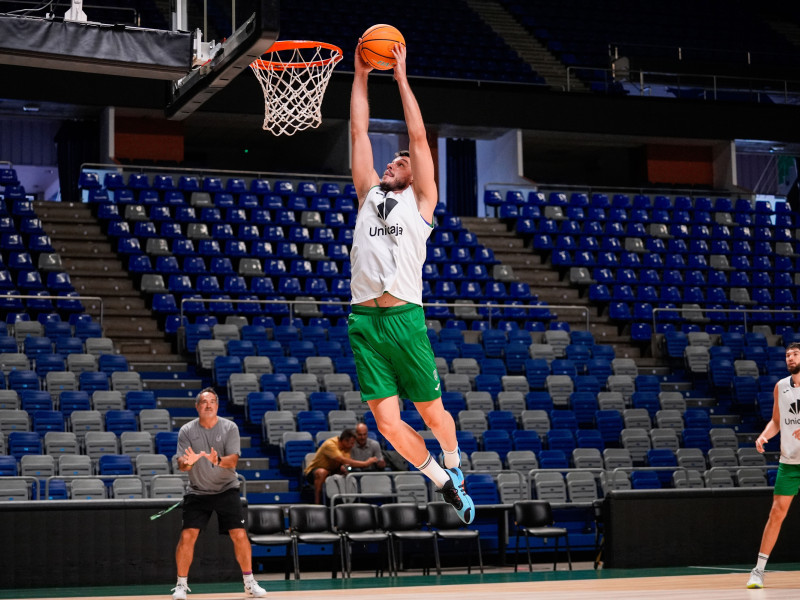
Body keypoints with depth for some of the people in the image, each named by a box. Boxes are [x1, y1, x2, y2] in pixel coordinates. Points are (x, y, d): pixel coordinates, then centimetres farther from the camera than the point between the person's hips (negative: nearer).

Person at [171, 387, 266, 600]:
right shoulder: (187, 431, -4)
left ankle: (249, 583, 6)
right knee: (187, 535, -10)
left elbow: (233, 460, -15)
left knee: (239, 534, -8)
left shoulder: (229, 428, -6)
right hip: (197, 492, 0)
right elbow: (181, 465, -9)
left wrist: (219, 461, -37)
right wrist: (188, 462, -33)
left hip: (226, 489, 0)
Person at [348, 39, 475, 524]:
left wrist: (402, 77, 9)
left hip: (405, 319, -3)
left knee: (432, 412, 5)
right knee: (387, 421, -1)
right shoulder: (369, 195, 20)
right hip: (364, 321, 3)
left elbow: (419, 137, 7)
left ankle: (454, 464, 35)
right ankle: (444, 483, 18)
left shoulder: (421, 202, 11)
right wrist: (361, 77, 19)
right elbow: (359, 131, 21)